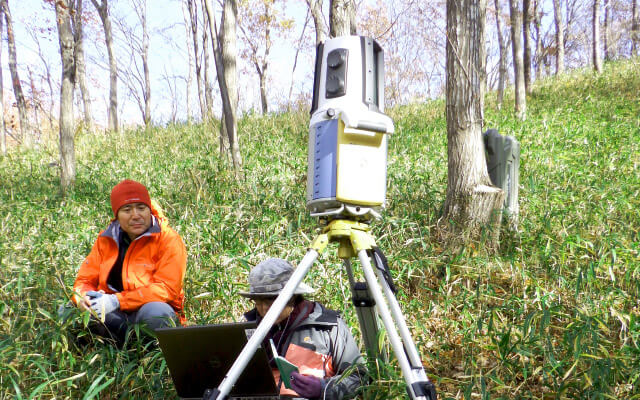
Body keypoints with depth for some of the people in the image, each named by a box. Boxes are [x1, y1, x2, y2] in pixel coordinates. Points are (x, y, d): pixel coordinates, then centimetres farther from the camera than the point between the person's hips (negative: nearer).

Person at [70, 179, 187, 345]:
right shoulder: (106, 239, 9)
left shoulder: (168, 239, -7)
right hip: (114, 317, 4)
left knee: (156, 311, -37)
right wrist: (83, 297, -16)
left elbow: (166, 288, -16)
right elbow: (85, 280, 11)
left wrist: (116, 300, -24)